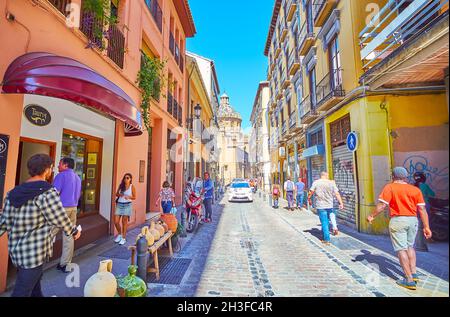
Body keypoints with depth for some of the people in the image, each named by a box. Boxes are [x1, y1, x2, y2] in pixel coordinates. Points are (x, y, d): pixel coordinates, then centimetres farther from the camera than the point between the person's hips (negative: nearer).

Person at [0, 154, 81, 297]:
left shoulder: (14, 192, 3)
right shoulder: (47, 191, -20)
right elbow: (60, 219, -17)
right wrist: (74, 231, -2)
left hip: (17, 249, 8)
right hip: (34, 251, -8)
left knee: (34, 283, 26)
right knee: (22, 292, 5)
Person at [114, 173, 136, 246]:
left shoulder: (132, 187, -3)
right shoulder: (121, 186, 6)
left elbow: (134, 197, -2)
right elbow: (116, 194, 12)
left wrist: (129, 197, -20)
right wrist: (119, 194, -10)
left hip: (127, 205, -3)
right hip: (119, 204, 3)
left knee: (124, 221, 4)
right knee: (116, 221, 3)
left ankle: (123, 238, 19)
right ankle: (119, 234, 30)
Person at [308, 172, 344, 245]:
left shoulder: (316, 182, -5)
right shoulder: (331, 183, 1)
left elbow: (311, 192, -11)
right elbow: (337, 194, -2)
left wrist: (309, 199, 4)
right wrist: (341, 203, 2)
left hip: (320, 206, -3)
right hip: (329, 205, 3)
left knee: (324, 222, 2)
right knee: (326, 221, 19)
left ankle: (327, 239, 3)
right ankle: (324, 235, 33)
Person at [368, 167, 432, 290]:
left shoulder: (389, 187, -7)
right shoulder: (415, 190, 5)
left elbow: (382, 205, -14)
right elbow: (422, 209, 3)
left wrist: (372, 216, -1)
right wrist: (426, 227, 8)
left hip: (398, 220, -5)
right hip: (413, 220, 5)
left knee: (401, 249, 3)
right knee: (410, 246, 24)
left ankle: (409, 280, 7)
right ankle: (414, 273, 25)